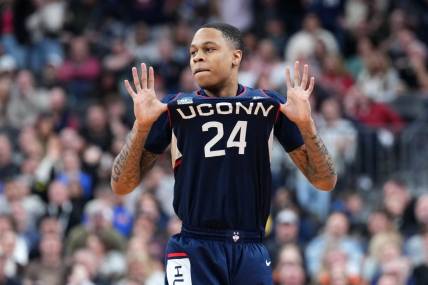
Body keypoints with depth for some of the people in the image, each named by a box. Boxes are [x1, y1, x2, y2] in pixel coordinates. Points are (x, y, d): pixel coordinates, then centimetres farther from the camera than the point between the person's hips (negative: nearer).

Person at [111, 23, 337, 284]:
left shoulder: (270, 105, 6)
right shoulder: (174, 109, 3)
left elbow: (326, 182, 4)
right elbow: (121, 186, 2)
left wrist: (305, 124, -12)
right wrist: (141, 125, -13)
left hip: (252, 253, 2)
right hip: (194, 251, -2)